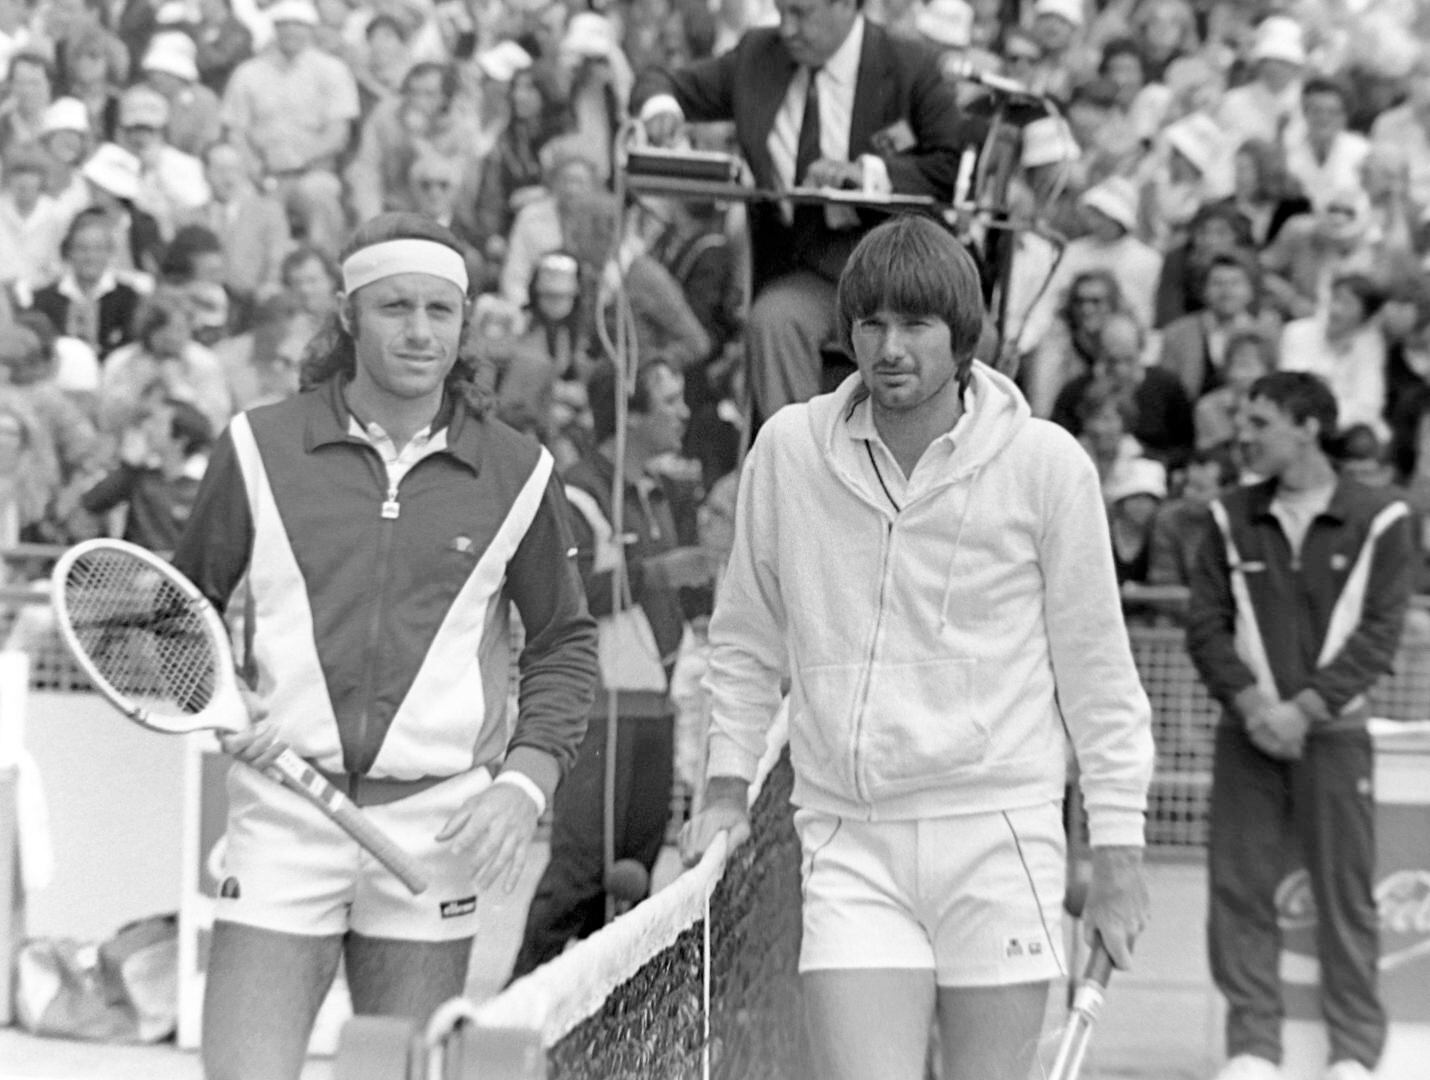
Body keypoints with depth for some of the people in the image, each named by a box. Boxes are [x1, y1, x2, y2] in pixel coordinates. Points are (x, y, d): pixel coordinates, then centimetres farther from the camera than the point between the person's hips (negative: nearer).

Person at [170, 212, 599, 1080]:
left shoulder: (515, 471, 5)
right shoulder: (260, 449, 3)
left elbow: (565, 642, 13)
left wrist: (525, 782, -1)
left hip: (438, 830, 1)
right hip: (286, 810, -1)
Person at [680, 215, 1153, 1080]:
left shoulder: (1047, 464, -2)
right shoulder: (788, 449, 3)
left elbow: (1095, 666, 4)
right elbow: (746, 638, 17)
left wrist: (1119, 851, 2)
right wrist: (728, 784, 11)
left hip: (1000, 836, -1)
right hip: (848, 843, 1)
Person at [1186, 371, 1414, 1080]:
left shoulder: (1377, 522, 0)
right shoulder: (1231, 520, 9)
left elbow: (1379, 634, -5)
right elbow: (1206, 624, 4)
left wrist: (1304, 709, -13)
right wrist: (1252, 703, -10)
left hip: (1333, 734, -3)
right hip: (1248, 734, 3)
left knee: (1345, 890, -1)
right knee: (1238, 887, -1)